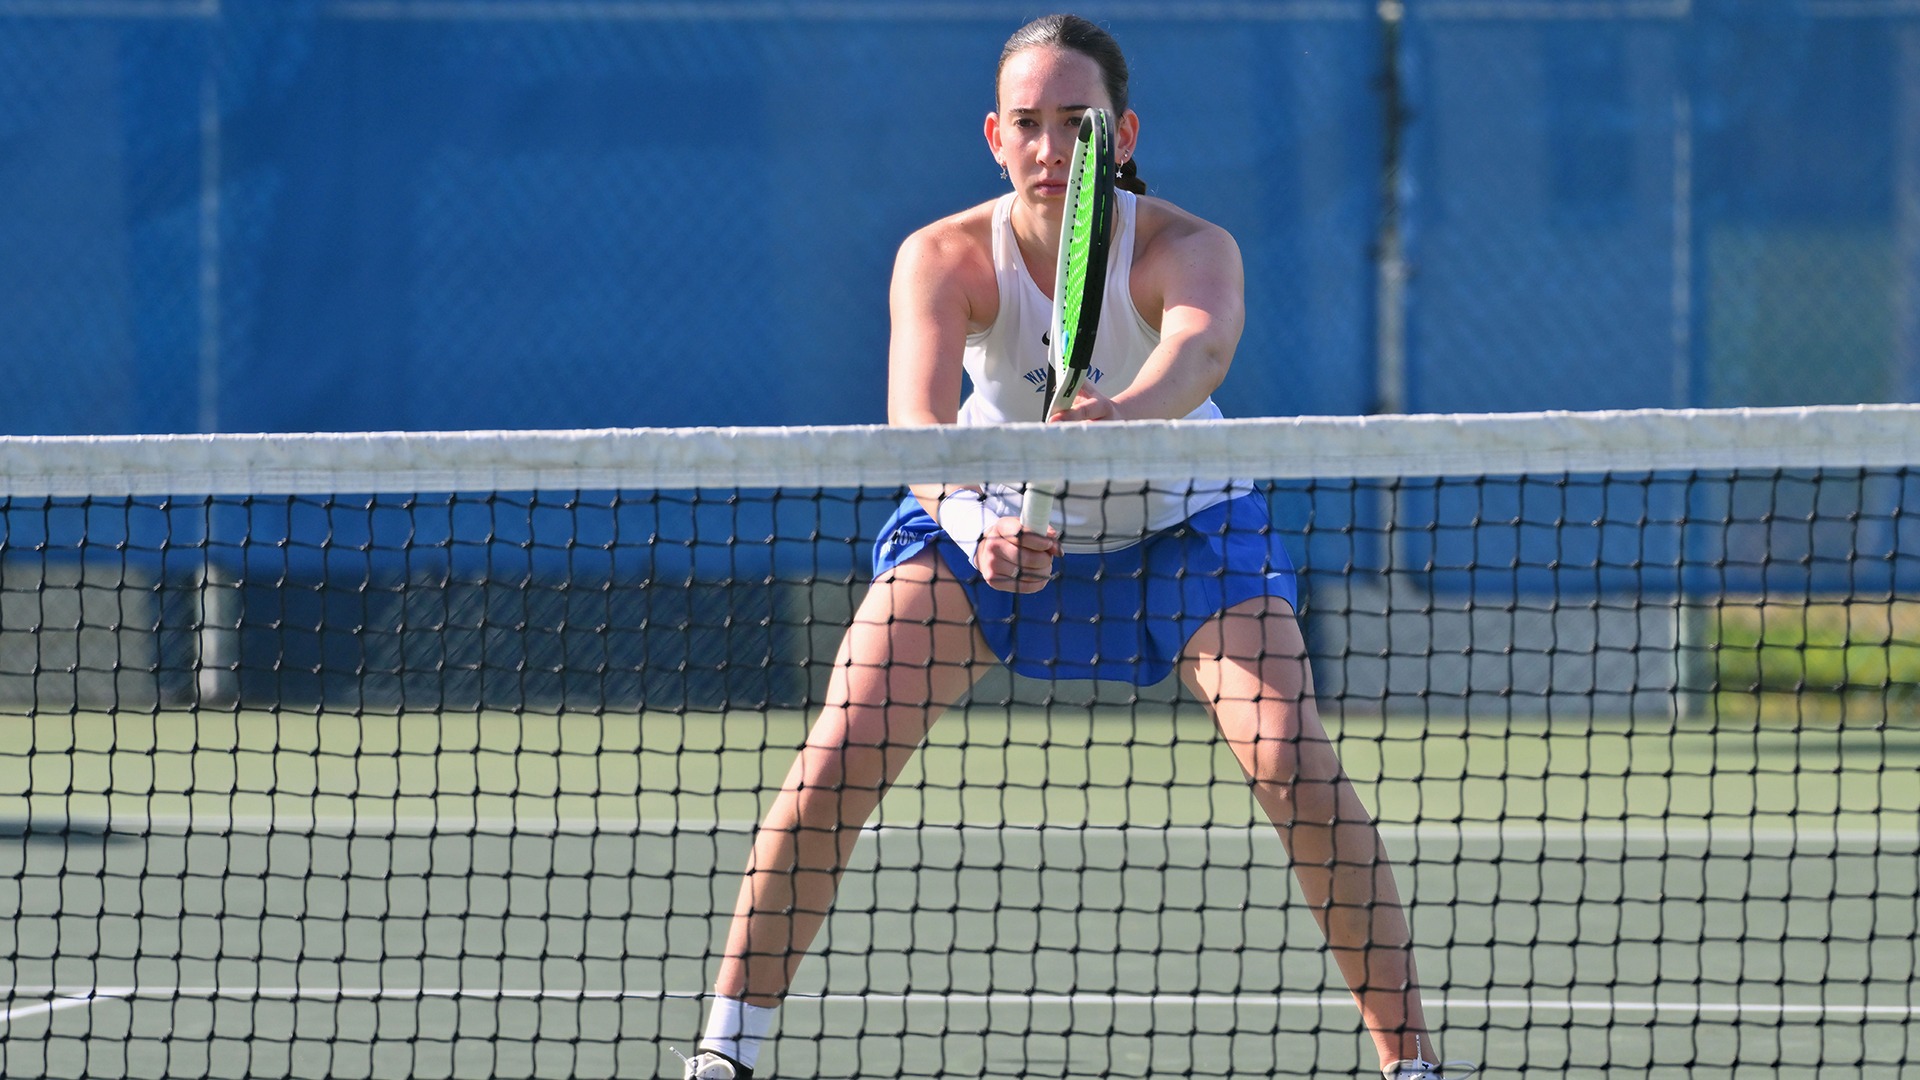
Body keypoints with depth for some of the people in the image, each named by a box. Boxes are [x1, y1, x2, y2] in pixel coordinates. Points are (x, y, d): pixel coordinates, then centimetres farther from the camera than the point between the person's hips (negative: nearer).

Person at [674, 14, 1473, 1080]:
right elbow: (914, 416, -41)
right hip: (988, 519, 1)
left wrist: (1119, 415, -75)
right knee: (836, 758, -15)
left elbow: (1200, 348, -53)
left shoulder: (1189, 250, -30)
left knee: (1294, 763, -21)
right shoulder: (942, 259, -27)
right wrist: (977, 522, -62)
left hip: (1180, 525, -1)